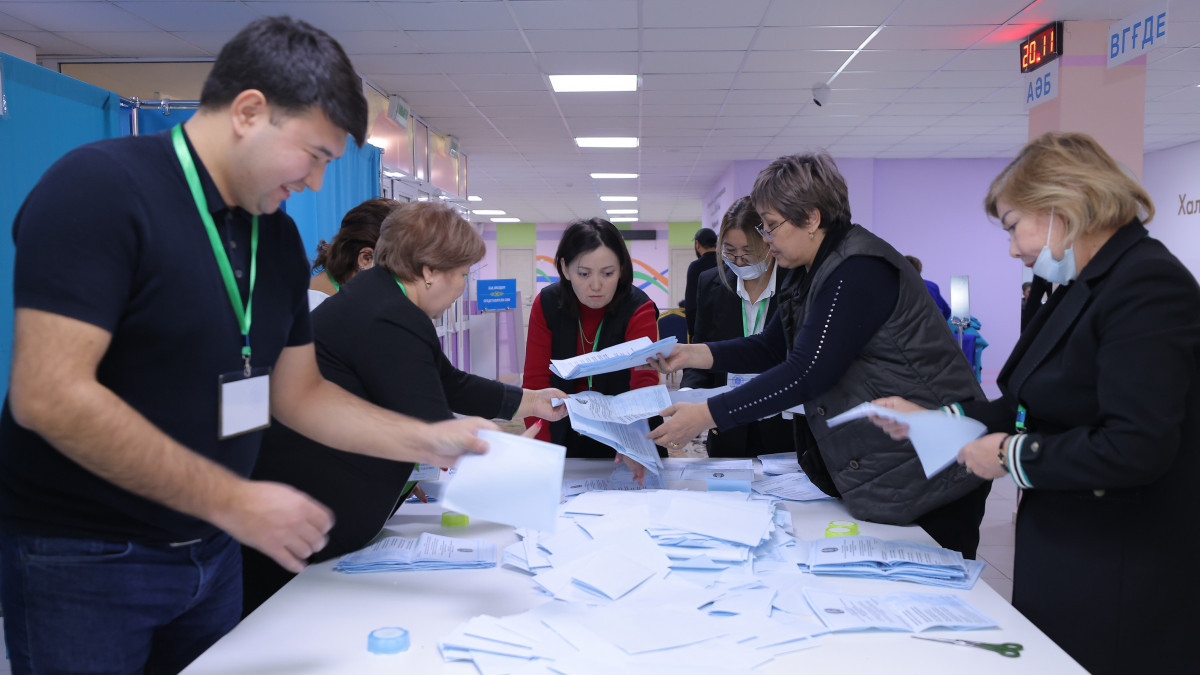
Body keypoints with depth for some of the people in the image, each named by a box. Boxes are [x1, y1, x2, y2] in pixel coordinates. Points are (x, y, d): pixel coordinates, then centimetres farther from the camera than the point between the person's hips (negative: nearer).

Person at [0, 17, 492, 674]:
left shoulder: (279, 236, 5)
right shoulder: (97, 186, -18)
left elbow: (297, 392, 9)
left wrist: (431, 440, -1)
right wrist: (233, 500, -24)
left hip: (211, 550, 7)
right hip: (82, 558, -7)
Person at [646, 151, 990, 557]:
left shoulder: (859, 271, -22)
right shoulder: (816, 272, 10)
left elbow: (807, 373, -27)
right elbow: (772, 347, 16)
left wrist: (706, 416, -25)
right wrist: (693, 354, 3)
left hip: (928, 476, -10)